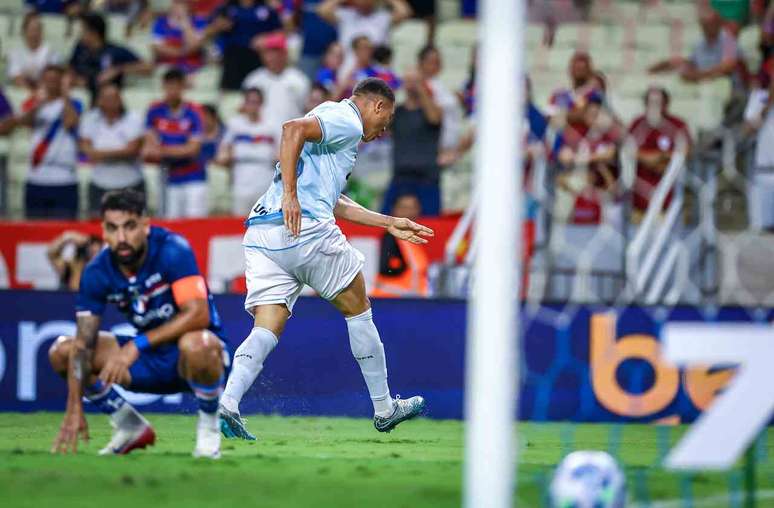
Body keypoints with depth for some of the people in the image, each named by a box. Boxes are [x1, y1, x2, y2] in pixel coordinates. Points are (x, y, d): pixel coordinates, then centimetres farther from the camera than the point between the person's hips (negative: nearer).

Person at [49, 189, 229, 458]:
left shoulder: (173, 251, -22)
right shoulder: (97, 272, -10)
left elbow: (198, 314, -32)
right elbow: (83, 342, -12)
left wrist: (138, 345, -37)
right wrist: (74, 409, -23)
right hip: (148, 360, 5)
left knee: (195, 344, -41)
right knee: (61, 352, -10)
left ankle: (209, 428, -12)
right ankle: (131, 426, 8)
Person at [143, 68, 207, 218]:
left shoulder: (193, 112, -8)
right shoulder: (155, 111, 2)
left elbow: (193, 149, -12)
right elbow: (150, 141, 7)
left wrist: (163, 150, -20)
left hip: (194, 178, -3)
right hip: (171, 179, 3)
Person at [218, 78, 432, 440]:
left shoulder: (334, 121, 32)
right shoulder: (347, 122, 1)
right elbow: (293, 129, -18)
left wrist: (389, 224, 41)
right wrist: (290, 195, -23)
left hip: (260, 234, 8)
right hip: (306, 232, -8)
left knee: (267, 330, -1)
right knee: (358, 311, 10)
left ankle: (226, 405, -23)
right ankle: (384, 409, 20)